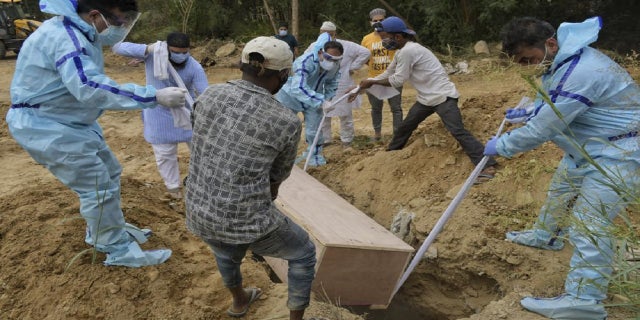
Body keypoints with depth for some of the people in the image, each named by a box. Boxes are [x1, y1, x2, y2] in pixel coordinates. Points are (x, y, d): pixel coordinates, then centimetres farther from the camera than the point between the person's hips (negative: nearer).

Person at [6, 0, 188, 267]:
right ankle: (119, 250, 8)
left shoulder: (81, 33, 6)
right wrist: (155, 96, -42)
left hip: (72, 121, 10)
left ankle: (103, 230, 34)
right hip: (46, 126, -10)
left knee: (108, 172, 17)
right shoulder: (63, 36, -27)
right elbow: (90, 88, -41)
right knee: (99, 187, -7)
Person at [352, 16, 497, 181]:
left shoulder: (408, 51, -22)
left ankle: (487, 166, -20)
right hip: (426, 98, 10)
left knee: (458, 131, -20)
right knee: (405, 127, 19)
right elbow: (387, 75, 17)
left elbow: (397, 80, -18)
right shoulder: (402, 52, 9)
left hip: (443, 97, -10)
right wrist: (361, 88, 13)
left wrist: (371, 81, -6)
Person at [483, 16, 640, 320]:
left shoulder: (580, 73, -33)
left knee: (587, 222, -15)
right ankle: (545, 236, 50)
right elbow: (554, 103, 25)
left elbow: (541, 129, -28)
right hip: (585, 148, 11)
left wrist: (500, 145, -15)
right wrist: (527, 111, 18)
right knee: (560, 191, 26)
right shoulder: (560, 60, 2)